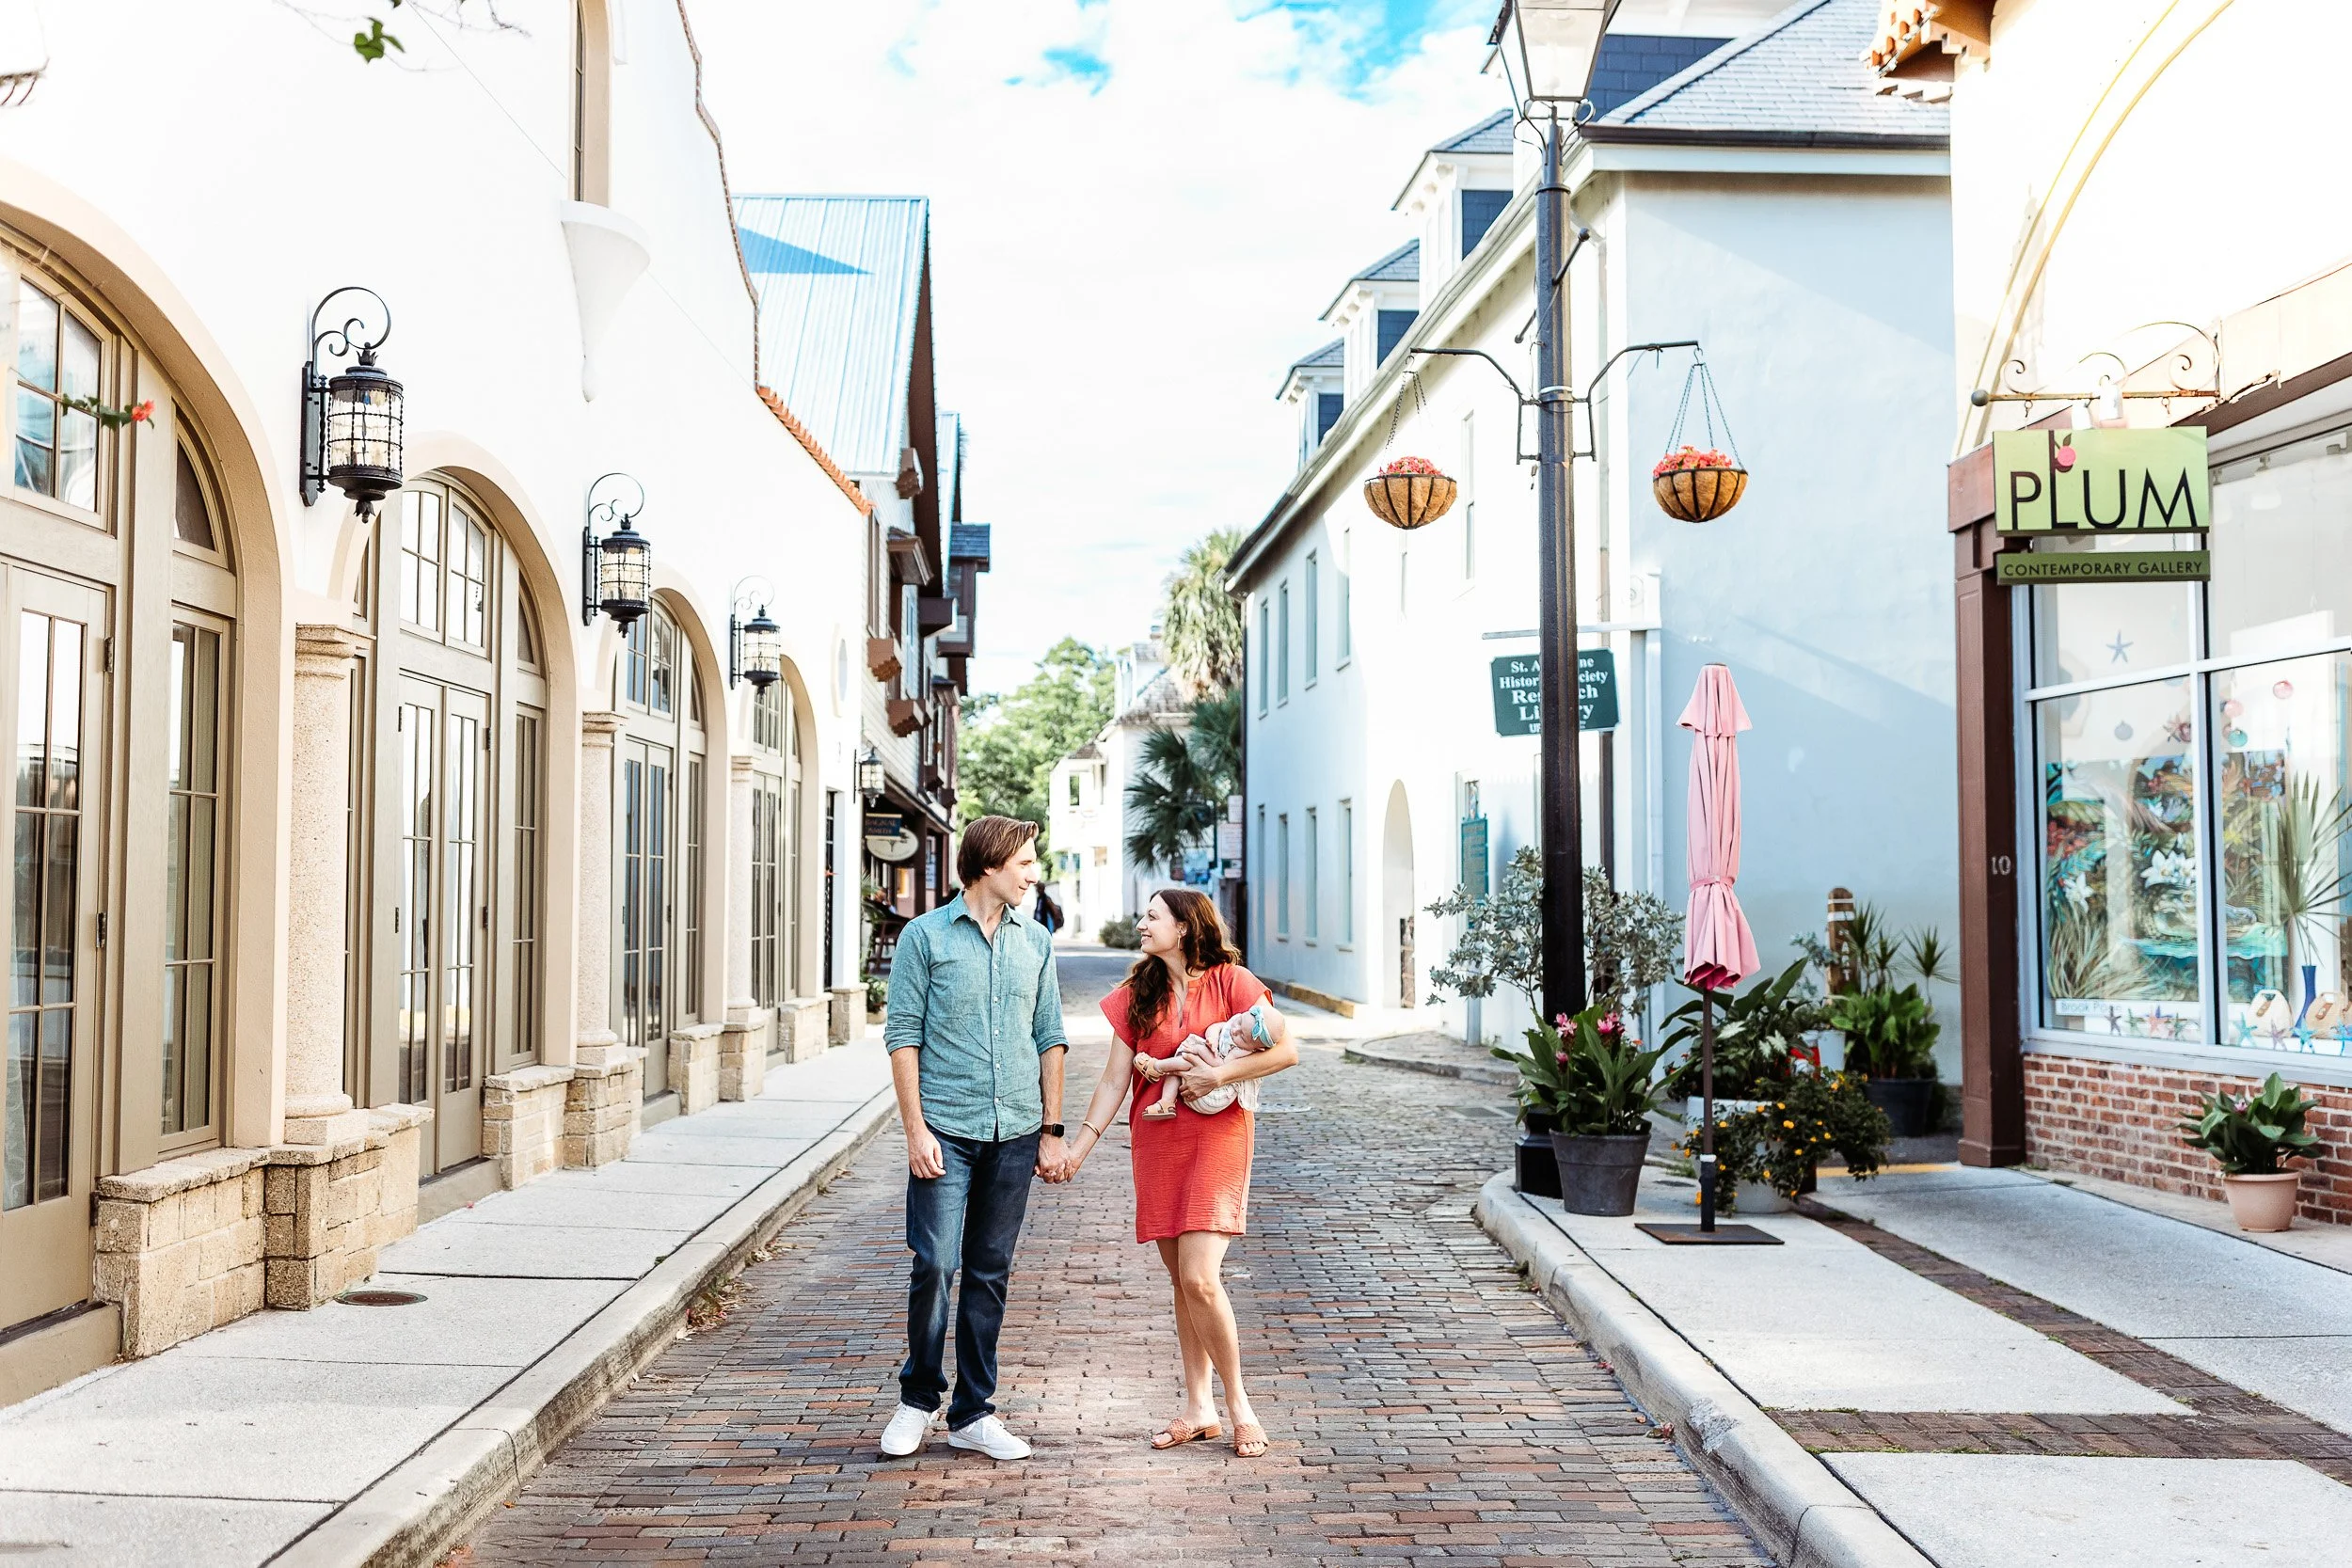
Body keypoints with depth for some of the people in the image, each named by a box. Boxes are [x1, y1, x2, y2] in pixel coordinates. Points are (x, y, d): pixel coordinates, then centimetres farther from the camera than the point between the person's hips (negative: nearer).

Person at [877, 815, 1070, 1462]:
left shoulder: (1035, 941, 11)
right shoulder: (926, 936, -2)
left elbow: (1050, 1039, 14)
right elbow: (903, 1037, -3)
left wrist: (1051, 1131, 9)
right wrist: (916, 1130, -10)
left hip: (1014, 1134, 4)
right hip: (946, 1130, -4)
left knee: (990, 1274, 8)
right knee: (934, 1265, -8)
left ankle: (972, 1413, 16)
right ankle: (919, 1397, 13)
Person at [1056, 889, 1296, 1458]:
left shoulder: (1230, 981, -4)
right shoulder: (1138, 995, 10)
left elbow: (1286, 1049, -9)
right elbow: (1115, 1079, 8)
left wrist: (1221, 1073, -16)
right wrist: (1081, 1144, 0)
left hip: (1217, 1134, -5)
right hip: (1156, 1140, 5)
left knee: (1199, 1278, -14)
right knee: (1182, 1280, 8)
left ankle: (1238, 1401, 3)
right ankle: (1198, 1406, 17)